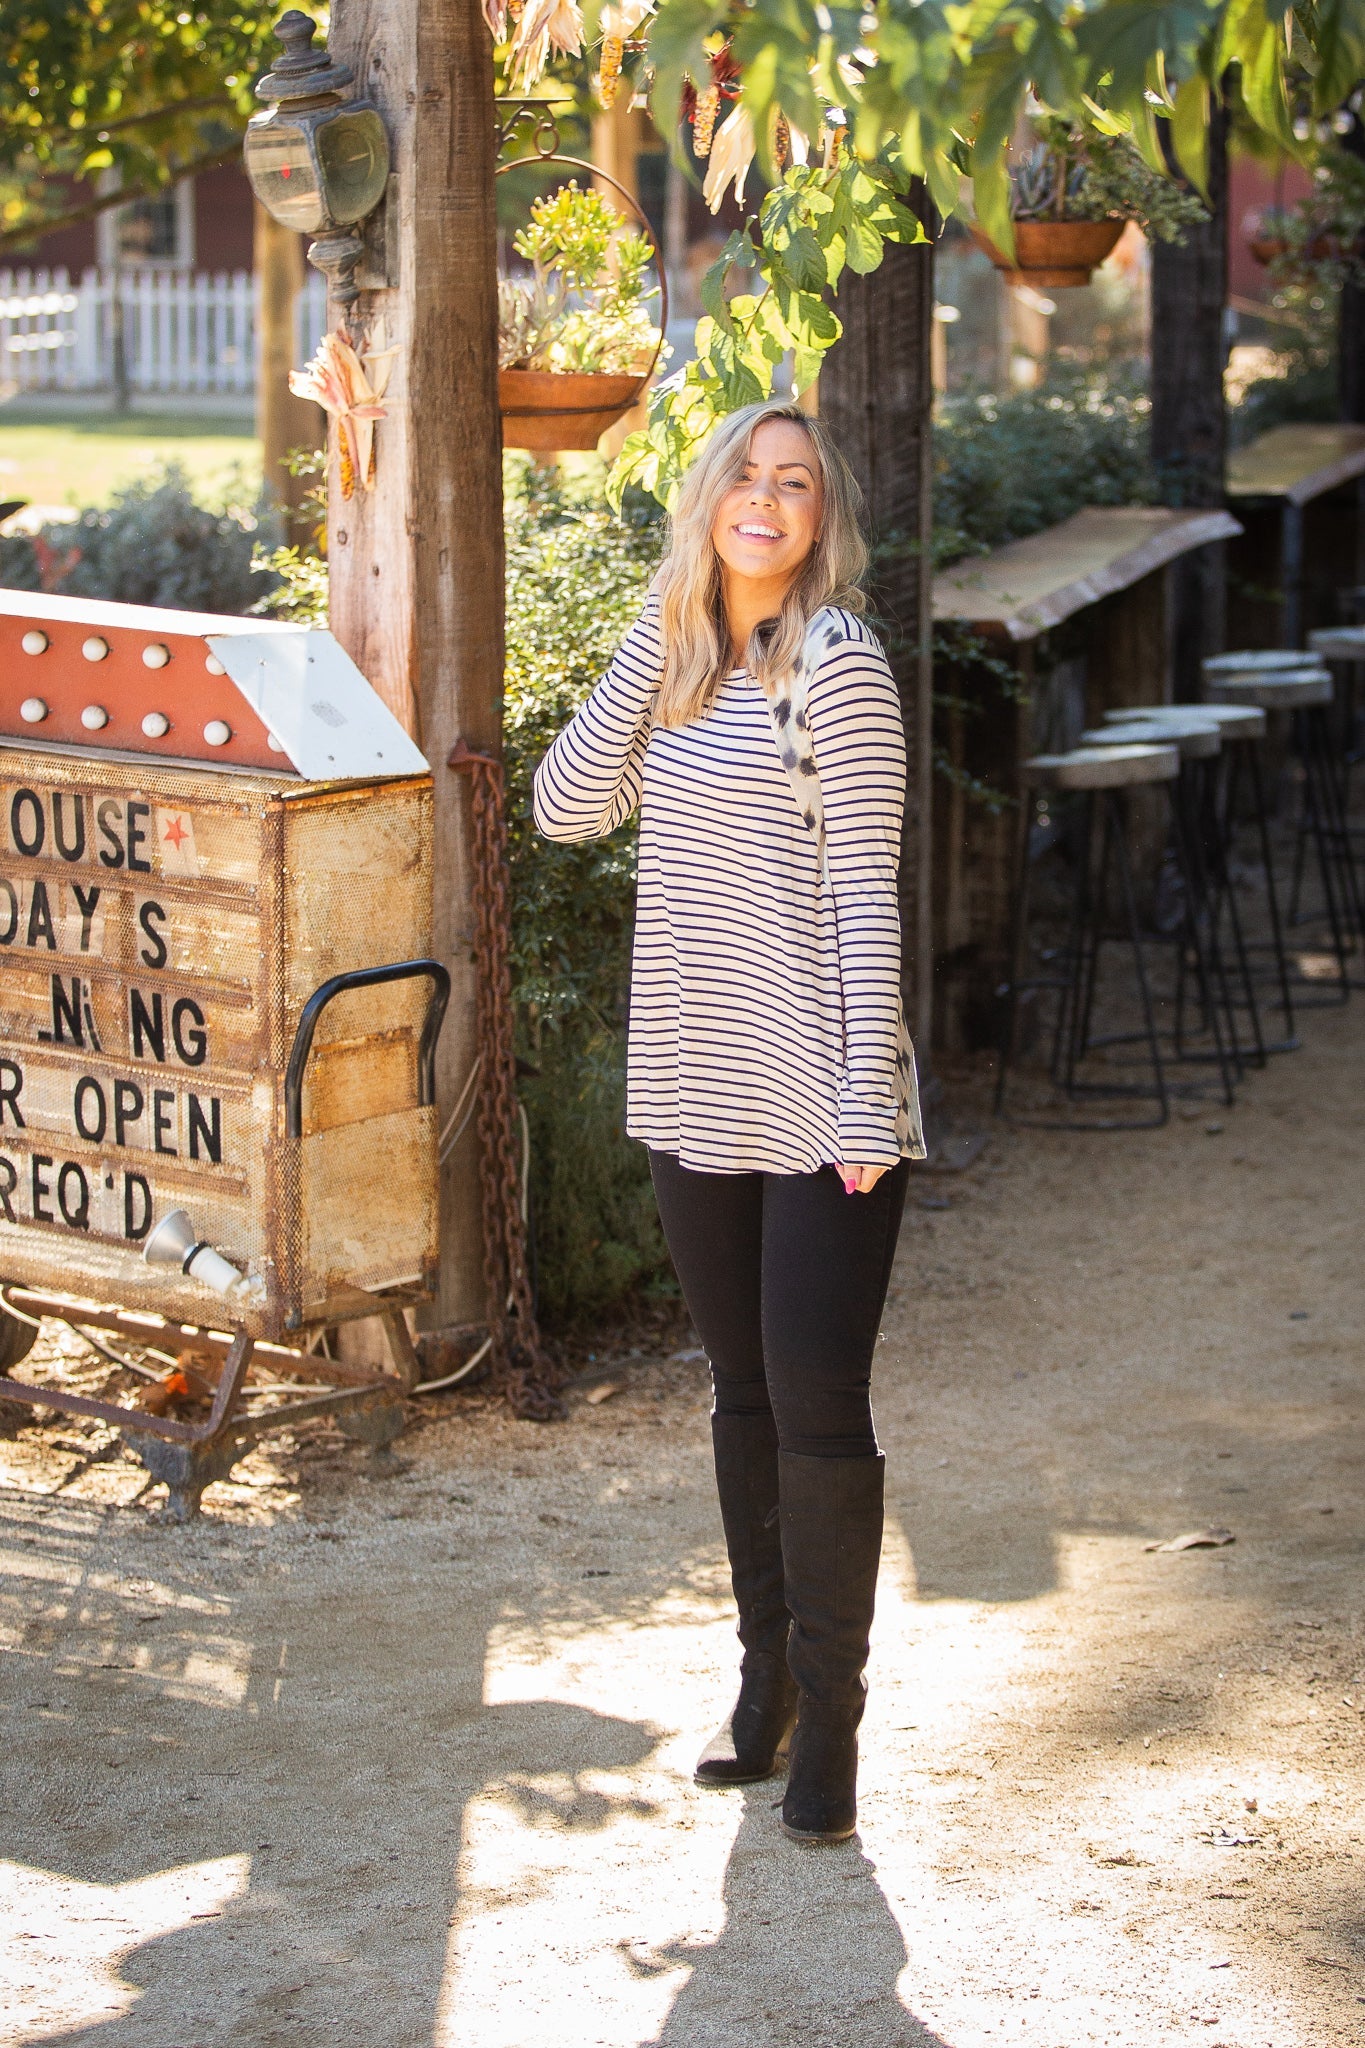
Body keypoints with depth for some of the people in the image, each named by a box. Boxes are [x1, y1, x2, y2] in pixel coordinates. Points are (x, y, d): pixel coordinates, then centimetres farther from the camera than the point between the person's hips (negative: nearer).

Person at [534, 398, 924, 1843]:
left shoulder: (834, 662, -9)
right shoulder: (679, 664, 11)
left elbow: (864, 890, -12)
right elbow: (565, 809, 1)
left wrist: (866, 1097, -17)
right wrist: (655, 636, -4)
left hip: (819, 1104, -6)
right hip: (698, 1097, 6)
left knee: (819, 1412, -4)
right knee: (744, 1400, 15)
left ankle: (828, 1721, 7)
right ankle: (766, 1677, 28)